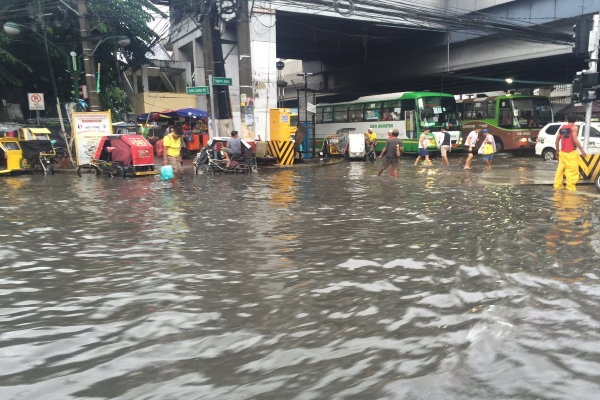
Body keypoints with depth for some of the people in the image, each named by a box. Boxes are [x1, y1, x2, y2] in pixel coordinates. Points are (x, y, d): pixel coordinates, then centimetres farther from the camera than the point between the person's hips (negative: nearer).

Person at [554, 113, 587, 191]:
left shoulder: (562, 128, 13)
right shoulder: (574, 127, -5)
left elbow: (557, 141, 13)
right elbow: (575, 140, -15)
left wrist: (557, 151, 23)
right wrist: (582, 150, -11)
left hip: (562, 152, 6)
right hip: (571, 152, -6)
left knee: (561, 168, 12)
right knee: (573, 170, -4)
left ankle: (557, 185, 14)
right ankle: (570, 187, -8)